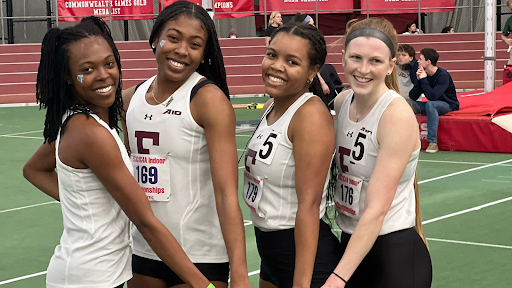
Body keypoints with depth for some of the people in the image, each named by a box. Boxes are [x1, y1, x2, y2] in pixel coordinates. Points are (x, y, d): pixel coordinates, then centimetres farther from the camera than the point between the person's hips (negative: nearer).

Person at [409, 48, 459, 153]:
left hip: (449, 106, -7)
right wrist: (418, 80, -16)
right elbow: (412, 97, -3)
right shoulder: (423, 74, -1)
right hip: (433, 105, 7)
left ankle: (433, 142, -39)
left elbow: (432, 96, -33)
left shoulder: (443, 75, -20)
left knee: (430, 104, -37)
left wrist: (423, 79, -25)